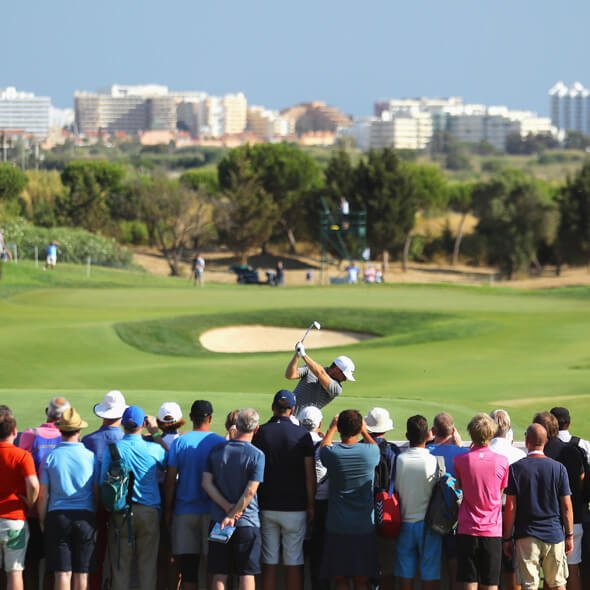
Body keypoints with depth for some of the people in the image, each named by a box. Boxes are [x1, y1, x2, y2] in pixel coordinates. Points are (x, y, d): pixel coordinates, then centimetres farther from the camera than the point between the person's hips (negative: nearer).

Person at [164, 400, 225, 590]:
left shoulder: (179, 443, -2)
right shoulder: (220, 443, -4)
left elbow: (170, 480, -2)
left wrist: (168, 510, 6)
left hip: (184, 510, 1)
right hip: (213, 510, -1)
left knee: (187, 560, 3)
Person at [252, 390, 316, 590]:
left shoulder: (260, 433, -1)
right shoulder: (302, 435, -5)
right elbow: (310, 475, -4)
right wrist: (310, 506, 4)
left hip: (267, 506, 1)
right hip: (295, 506, -1)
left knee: (269, 561, 5)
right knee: (294, 562, 3)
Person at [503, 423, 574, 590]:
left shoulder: (516, 468, -5)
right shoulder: (559, 468, -1)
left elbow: (510, 508, -5)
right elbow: (567, 507, 1)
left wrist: (507, 538, 3)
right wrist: (569, 535, 10)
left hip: (526, 536, -1)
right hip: (554, 535, 1)